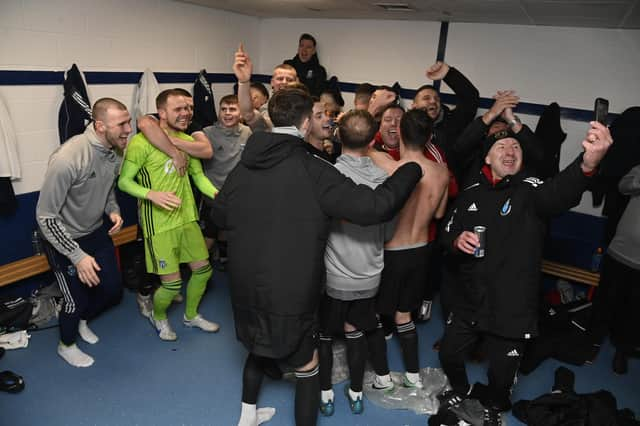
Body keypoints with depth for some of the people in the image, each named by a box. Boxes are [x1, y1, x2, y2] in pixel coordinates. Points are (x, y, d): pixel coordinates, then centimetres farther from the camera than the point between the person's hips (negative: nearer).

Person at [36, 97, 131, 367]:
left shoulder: (115, 152, -10)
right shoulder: (67, 159, -33)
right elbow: (45, 216, -24)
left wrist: (113, 210, -9)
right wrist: (78, 256, -26)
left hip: (96, 232, 7)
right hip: (64, 241, -6)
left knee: (113, 290, 14)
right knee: (77, 300, 6)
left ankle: (82, 320, 47)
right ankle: (66, 345, 39)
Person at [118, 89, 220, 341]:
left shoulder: (187, 140, 4)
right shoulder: (141, 142, -15)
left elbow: (198, 175, 10)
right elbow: (124, 181, -10)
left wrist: (217, 194, -8)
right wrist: (152, 194, -27)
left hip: (187, 217, 7)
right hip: (159, 223, -6)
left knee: (203, 269, 14)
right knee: (172, 283, -1)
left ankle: (191, 315, 40)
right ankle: (158, 316, 34)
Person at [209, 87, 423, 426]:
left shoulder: (243, 167, -3)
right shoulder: (313, 171, -20)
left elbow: (219, 217, 11)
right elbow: (376, 206, -21)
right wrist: (411, 170, -5)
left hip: (246, 288, 7)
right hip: (289, 295, -6)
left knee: (259, 347, 31)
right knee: (308, 368, 16)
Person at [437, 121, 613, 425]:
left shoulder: (531, 191, -12)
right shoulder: (470, 195, 0)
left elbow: (561, 191, -36)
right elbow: (447, 234, 11)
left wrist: (587, 163, -58)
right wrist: (457, 240, -14)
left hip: (511, 309, -3)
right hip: (468, 302, 3)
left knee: (501, 375, 14)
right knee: (448, 354, 18)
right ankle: (460, 390, 53)